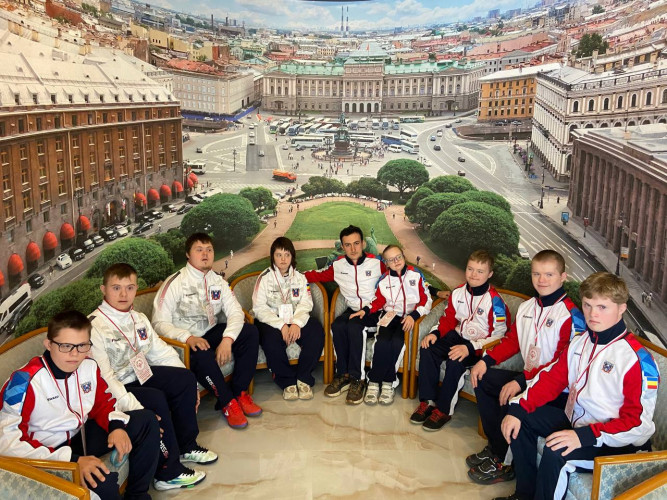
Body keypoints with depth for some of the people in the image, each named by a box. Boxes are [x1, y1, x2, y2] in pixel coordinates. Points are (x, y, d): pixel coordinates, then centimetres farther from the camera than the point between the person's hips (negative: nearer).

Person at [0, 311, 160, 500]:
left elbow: (103, 402, 11)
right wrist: (72, 460, -34)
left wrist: (116, 425, -13)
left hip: (81, 434, 8)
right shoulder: (24, 381, -26)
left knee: (147, 420, 3)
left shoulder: (89, 366, -6)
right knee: (102, 481, -35)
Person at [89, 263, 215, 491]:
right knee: (156, 399, -29)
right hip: (111, 391, -9)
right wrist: (136, 409, -35)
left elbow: (162, 353, 11)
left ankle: (185, 446, 12)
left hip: (137, 376, 9)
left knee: (186, 378, -2)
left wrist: (188, 385, 4)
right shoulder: (95, 327, -22)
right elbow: (103, 379, -28)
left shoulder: (138, 319, 6)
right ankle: (168, 472, -15)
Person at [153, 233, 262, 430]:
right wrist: (188, 338, -33)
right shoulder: (175, 284, -11)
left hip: (212, 333, 6)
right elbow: (160, 323, -16)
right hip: (184, 341, -5)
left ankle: (239, 392, -7)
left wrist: (227, 339, -23)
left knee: (250, 332, -16)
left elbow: (235, 312, -4)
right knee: (202, 355, -38)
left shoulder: (217, 281, 5)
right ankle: (228, 402, -15)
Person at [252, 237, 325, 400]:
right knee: (271, 339, -36)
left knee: (317, 331, -25)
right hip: (270, 320, -3)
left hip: (295, 319, 3)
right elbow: (259, 307, -10)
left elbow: (306, 304, -1)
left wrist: (297, 323, -22)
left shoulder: (300, 278, 10)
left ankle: (304, 379, -13)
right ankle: (288, 382, -15)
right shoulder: (265, 278, -1)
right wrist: (281, 325, -23)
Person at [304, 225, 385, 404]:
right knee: (337, 326, -29)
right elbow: (320, 275, 15)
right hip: (352, 309, 4)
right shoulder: (338, 265, 6)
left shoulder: (377, 263, -3)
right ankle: (343, 375, -16)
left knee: (354, 327, -34)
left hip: (373, 311, -4)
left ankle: (357, 379, -25)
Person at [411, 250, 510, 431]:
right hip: (458, 336, 6)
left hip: (480, 345, -6)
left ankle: (444, 409, -14)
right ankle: (428, 401, -8)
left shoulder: (494, 300, -17)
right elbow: (448, 319, 12)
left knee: (455, 361, -32)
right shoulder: (458, 292, 2)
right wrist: (435, 333, -9)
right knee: (427, 350, -16)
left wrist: (470, 347, -28)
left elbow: (498, 336, -18)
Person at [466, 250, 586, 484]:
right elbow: (512, 340, 16)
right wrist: (487, 360, -1)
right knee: (482, 379, 4)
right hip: (527, 376, 9)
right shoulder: (526, 307, 8)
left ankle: (502, 462, -4)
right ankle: (494, 446, 9)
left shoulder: (571, 315, -17)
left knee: (511, 400, -28)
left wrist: (522, 381, -27)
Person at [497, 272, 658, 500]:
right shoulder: (579, 342, 4)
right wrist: (517, 408, -9)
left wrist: (584, 436, -32)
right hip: (576, 422, 8)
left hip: (619, 443, -8)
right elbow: (551, 378, 5)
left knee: (556, 452, -31)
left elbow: (637, 423, -22)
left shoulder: (638, 359, -20)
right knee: (523, 418, 1)